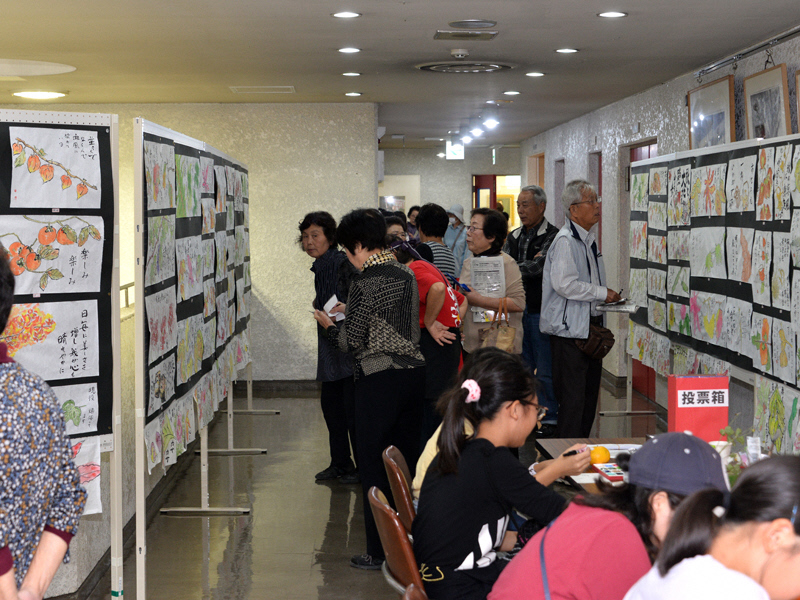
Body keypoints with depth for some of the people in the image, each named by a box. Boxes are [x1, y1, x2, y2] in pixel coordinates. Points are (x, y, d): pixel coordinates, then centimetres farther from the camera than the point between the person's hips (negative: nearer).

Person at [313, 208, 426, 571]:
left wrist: (328, 325, 6)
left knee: (372, 463, 3)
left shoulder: (364, 283, -13)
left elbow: (353, 343, -13)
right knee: (407, 459, 15)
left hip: (379, 380, -7)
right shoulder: (407, 275, 9)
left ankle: (379, 552, 5)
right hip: (414, 372, 7)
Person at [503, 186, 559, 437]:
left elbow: (538, 266, -20)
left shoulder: (553, 236, -8)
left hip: (541, 311, -7)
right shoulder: (514, 237, 15)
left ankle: (549, 419, 6)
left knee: (545, 370, -2)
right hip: (517, 310, 7)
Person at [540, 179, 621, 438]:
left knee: (589, 394, 14)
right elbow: (564, 284, -25)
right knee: (572, 397, -7)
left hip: (590, 325, 10)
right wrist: (602, 293, -17)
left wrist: (608, 299, 12)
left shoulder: (590, 238, 17)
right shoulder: (565, 241, -15)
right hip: (569, 328, -10)